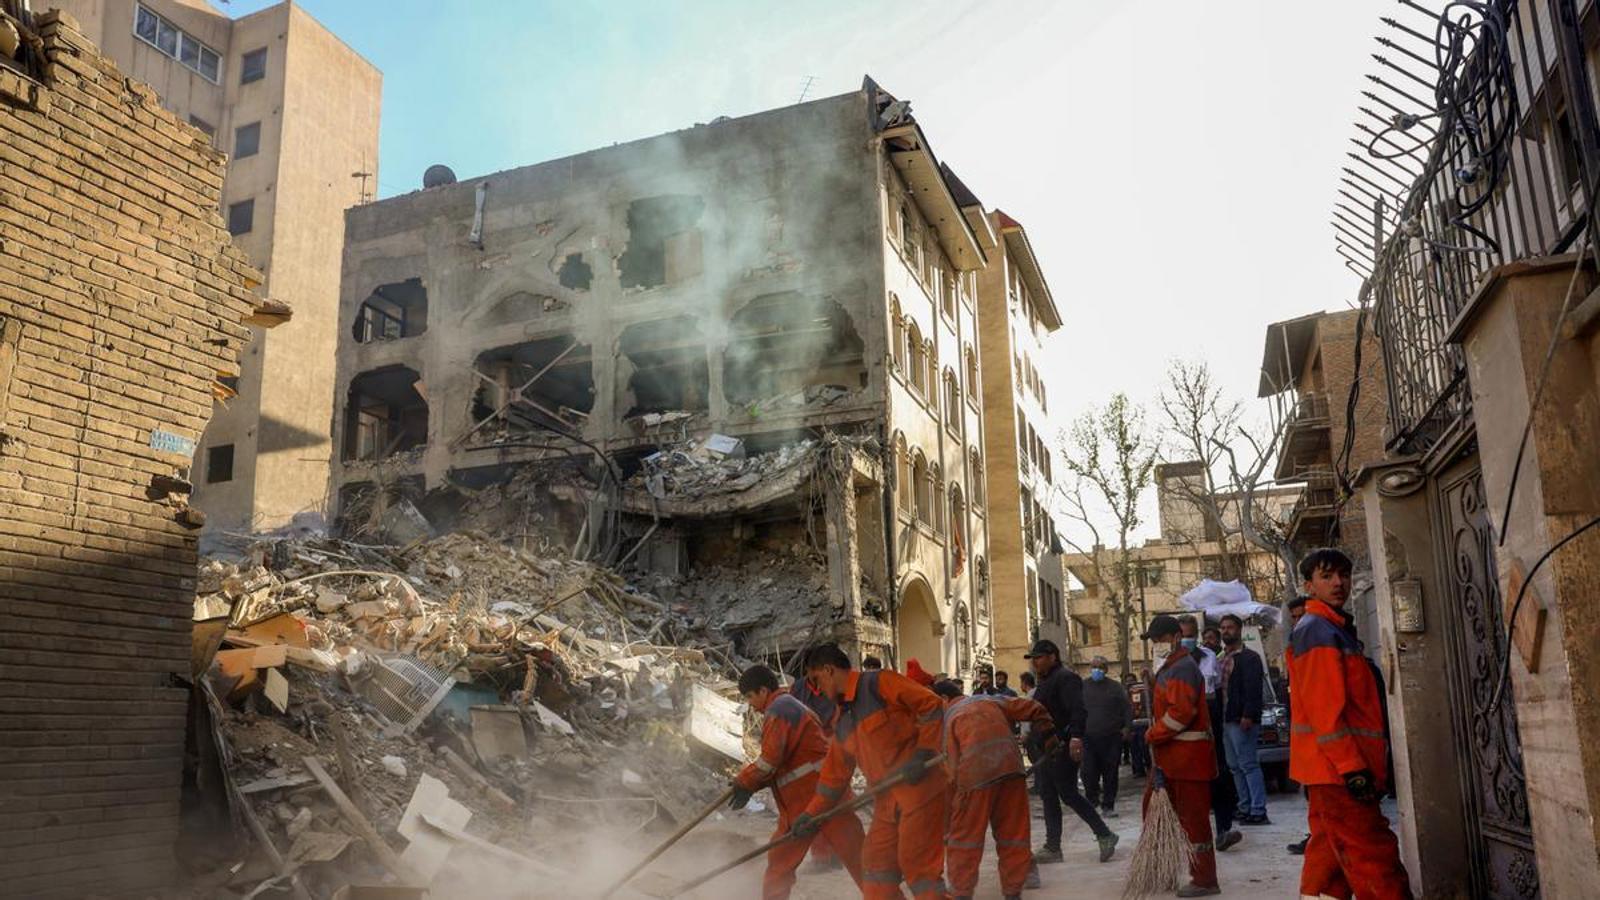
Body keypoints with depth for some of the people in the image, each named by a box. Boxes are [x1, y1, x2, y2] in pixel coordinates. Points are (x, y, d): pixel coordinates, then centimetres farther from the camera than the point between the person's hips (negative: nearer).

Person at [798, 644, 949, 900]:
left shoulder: (879, 683, -9)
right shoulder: (842, 722, 17)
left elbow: (932, 705, -15)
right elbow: (835, 772, 23)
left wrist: (922, 754, -19)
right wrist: (813, 813, 21)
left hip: (922, 786, -9)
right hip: (887, 801, 9)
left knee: (917, 863, -6)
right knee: (877, 864, 10)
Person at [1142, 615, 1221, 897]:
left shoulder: (1183, 668, -15)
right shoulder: (1169, 668, 18)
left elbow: (1181, 712, -26)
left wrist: (1153, 736, -15)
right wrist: (1156, 738, 13)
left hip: (1188, 755, -11)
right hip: (1170, 755, 11)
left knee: (1193, 818, -4)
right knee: (1153, 807, 16)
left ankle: (1205, 881, 3)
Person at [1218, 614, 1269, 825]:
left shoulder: (1249, 657, -6)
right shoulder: (1222, 659, 18)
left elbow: (1254, 689, -15)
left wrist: (1248, 715, -23)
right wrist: (1219, 718, 14)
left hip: (1241, 720, -9)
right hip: (1226, 720, 9)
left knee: (1248, 764, -8)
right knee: (1235, 766, 11)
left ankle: (1258, 811, -5)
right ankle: (1244, 807, 18)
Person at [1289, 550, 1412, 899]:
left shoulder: (1331, 630, 21)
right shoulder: (1318, 631, -11)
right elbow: (1324, 708, -19)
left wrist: (1361, 765, 21)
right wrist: (1352, 768, -21)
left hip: (1332, 771, 10)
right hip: (1338, 771, -10)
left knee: (1329, 862, 13)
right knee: (1377, 864, -10)